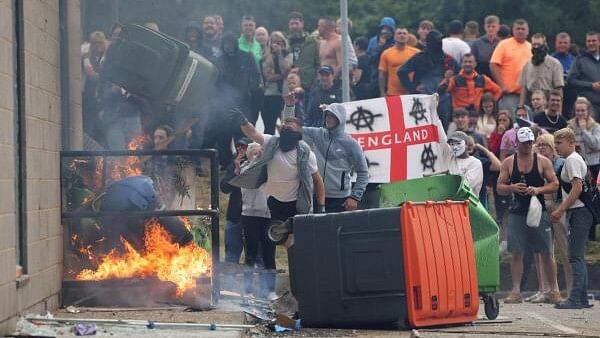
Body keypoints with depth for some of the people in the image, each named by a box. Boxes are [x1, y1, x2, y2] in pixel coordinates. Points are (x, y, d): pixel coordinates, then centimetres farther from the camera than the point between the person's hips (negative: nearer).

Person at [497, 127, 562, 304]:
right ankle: (516, 291, 4)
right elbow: (499, 187, 7)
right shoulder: (508, 163, 6)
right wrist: (512, 188, -14)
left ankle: (553, 291, 9)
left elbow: (554, 184, 2)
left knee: (546, 253, 1)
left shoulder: (543, 162, 4)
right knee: (516, 253, -1)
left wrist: (538, 190, -14)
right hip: (517, 212, 1)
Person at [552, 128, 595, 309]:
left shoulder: (572, 160, -11)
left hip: (578, 212, -11)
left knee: (576, 257, -11)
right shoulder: (575, 159, 21)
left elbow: (577, 188, -20)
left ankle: (576, 298, -14)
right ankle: (582, 298, 13)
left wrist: (561, 210, -18)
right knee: (577, 256, 11)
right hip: (579, 212, 11)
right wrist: (561, 209, 21)